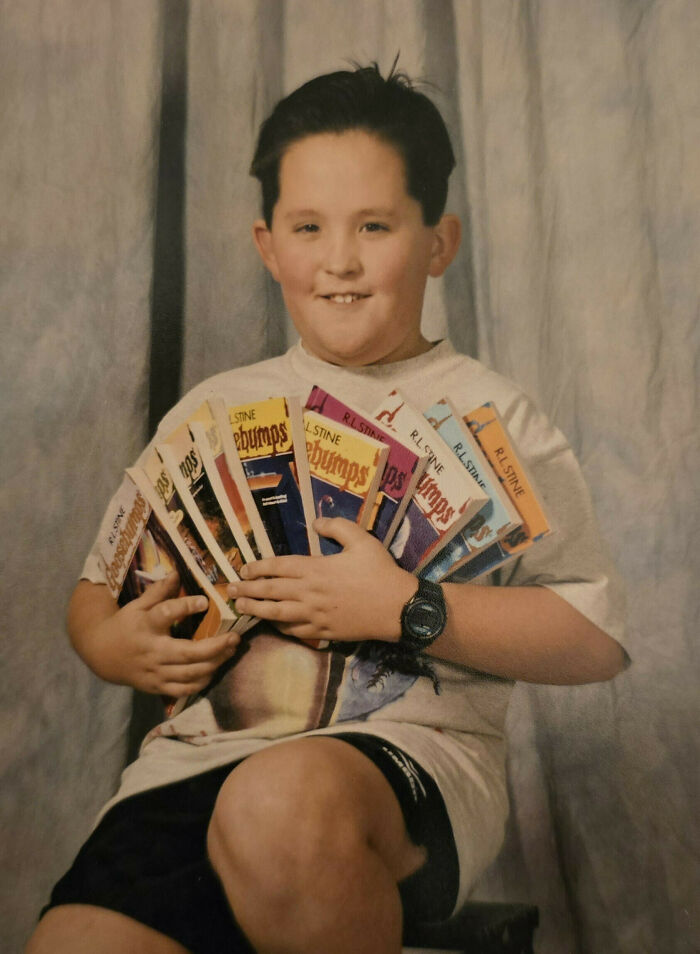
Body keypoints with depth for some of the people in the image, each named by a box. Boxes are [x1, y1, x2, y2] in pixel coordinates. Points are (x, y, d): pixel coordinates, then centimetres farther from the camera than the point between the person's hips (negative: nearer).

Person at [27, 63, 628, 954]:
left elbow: (597, 637, -2)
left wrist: (407, 610, -14)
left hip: (416, 753, -2)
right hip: (200, 755, 3)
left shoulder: (488, 414, 6)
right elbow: (98, 588, 23)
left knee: (282, 801, -36)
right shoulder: (213, 409, 18)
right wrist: (119, 646, 0)